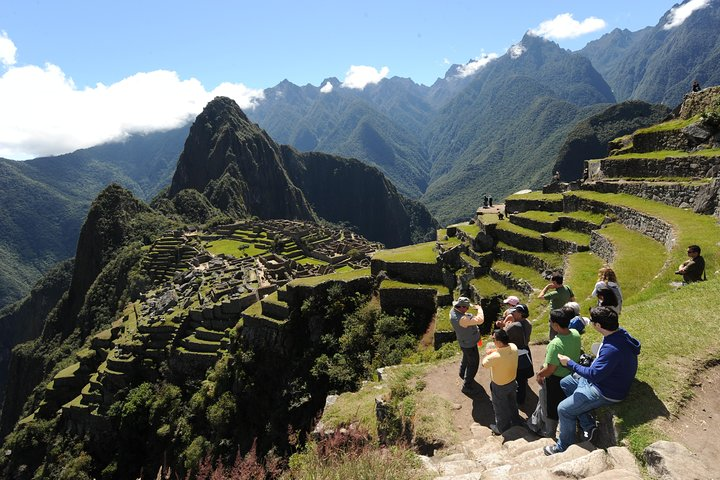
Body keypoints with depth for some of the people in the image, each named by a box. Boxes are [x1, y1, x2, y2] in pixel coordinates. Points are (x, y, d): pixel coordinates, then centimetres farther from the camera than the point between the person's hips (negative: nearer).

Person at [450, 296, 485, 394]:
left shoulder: (453, 311, -15)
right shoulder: (462, 319, -42)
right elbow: (480, 320, -42)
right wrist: (479, 309, -26)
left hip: (463, 341, 9)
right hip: (469, 344, -9)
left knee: (466, 358, 33)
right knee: (473, 363, 9)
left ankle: (462, 374, 58)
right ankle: (467, 385, 23)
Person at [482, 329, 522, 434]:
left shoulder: (496, 356, -39)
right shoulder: (513, 347, -20)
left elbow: (484, 364, -20)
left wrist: (487, 353, -5)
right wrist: (494, 350, -8)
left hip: (499, 386, -6)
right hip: (512, 382, 6)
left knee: (500, 408, 20)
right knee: (512, 403, 30)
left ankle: (502, 428, 41)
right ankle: (516, 421, 53)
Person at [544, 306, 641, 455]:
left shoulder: (612, 349, -37)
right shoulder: (620, 332, -7)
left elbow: (594, 375, -30)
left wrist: (570, 363, -20)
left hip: (606, 392, -10)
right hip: (602, 379, 10)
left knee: (564, 409, -6)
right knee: (565, 383, 18)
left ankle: (564, 448, 16)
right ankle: (588, 425, 22)